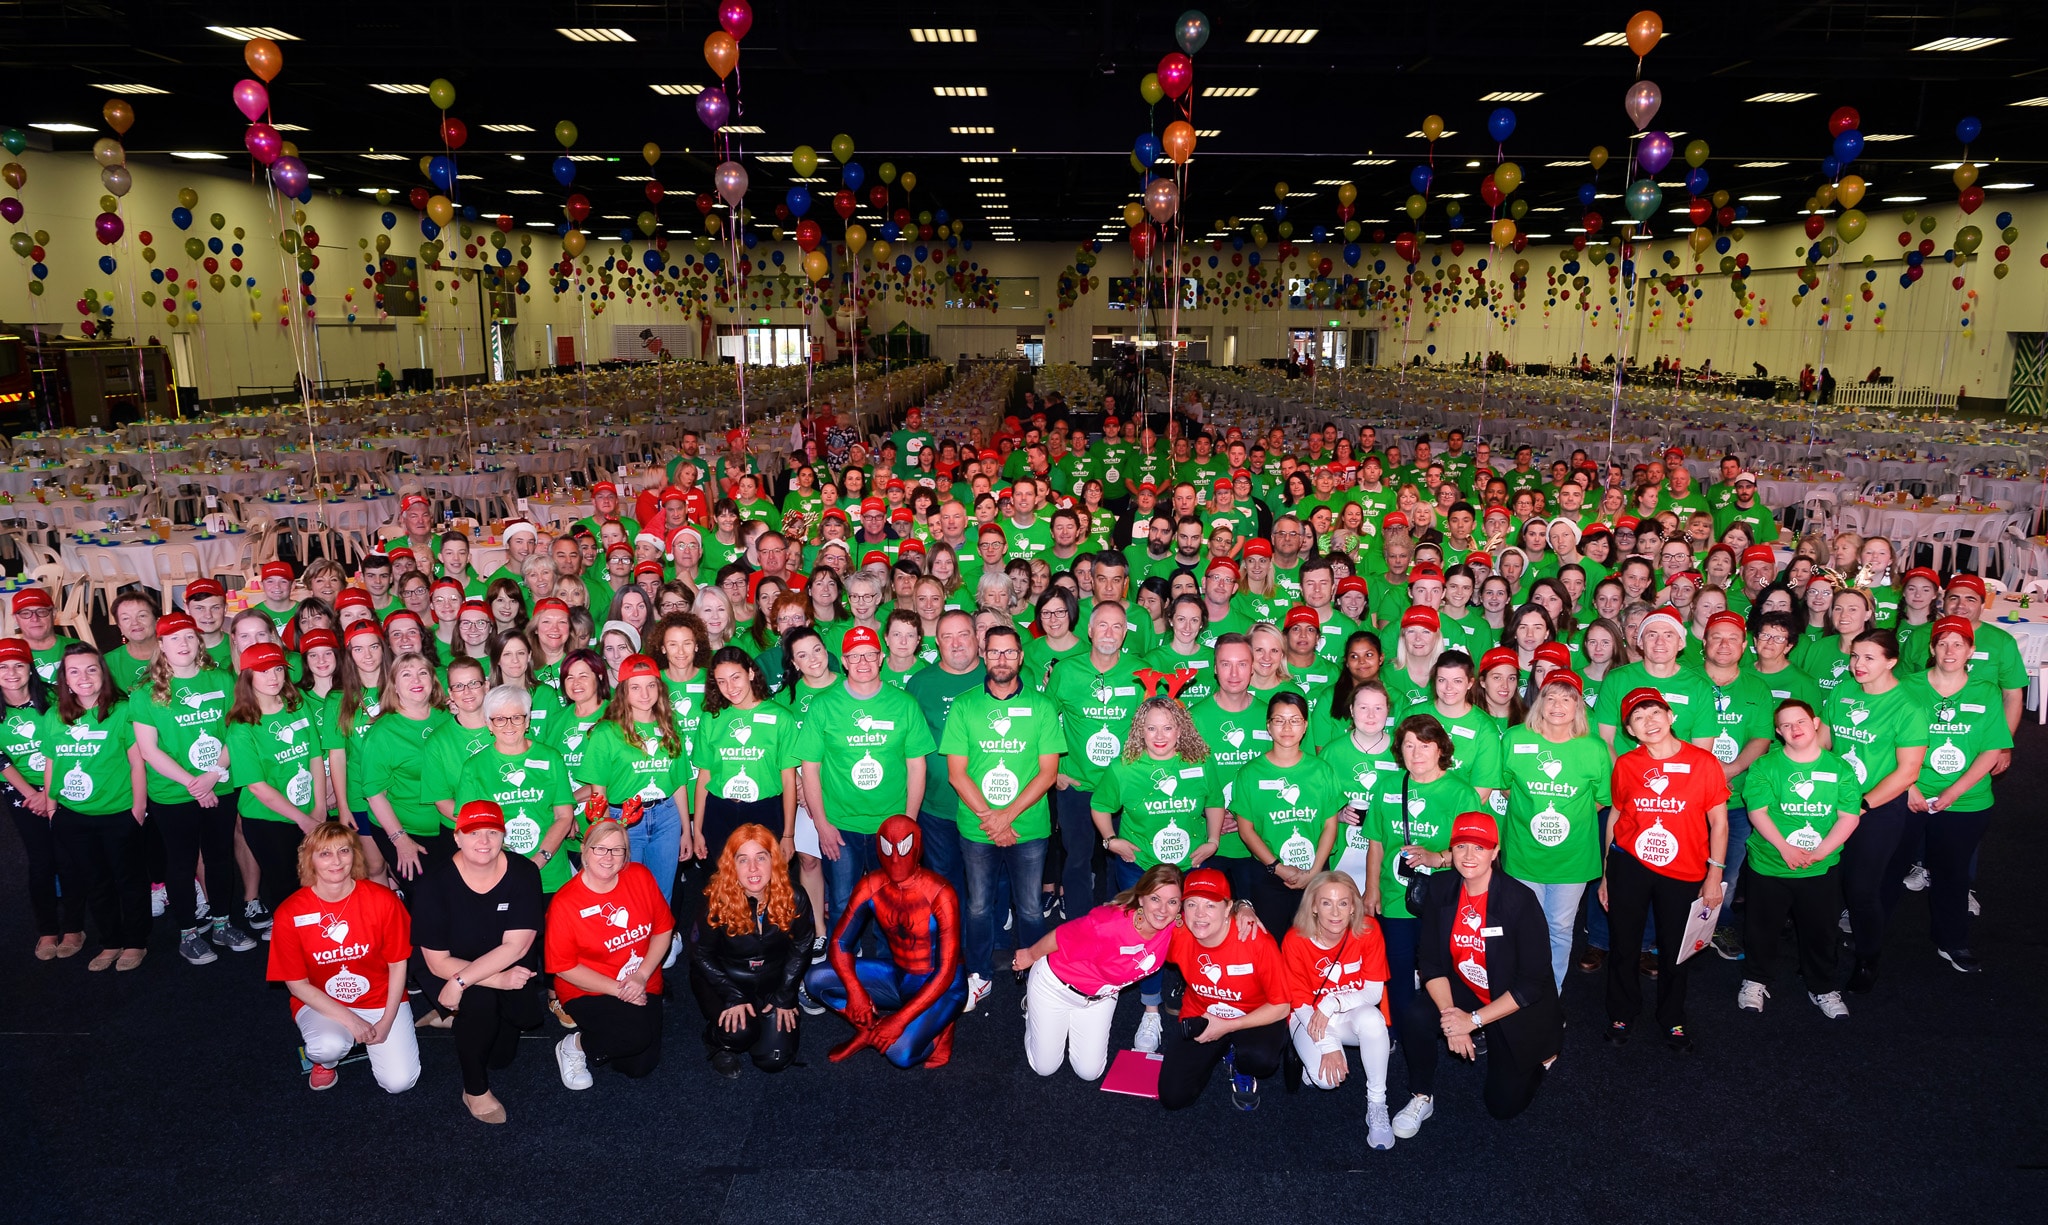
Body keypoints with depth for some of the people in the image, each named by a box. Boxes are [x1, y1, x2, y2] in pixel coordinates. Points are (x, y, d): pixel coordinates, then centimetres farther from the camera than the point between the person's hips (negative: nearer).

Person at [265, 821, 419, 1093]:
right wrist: (349, 1020, -17)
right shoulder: (289, 914, -16)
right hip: (321, 1003, 0)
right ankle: (325, 1061, 5)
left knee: (399, 1082, -11)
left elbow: (398, 964, -5)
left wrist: (387, 1021, -11)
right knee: (330, 1046, -33)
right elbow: (296, 984, -9)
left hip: (380, 998, 1)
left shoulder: (383, 900, -16)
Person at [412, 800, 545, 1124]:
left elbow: (516, 946, -21)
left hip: (509, 967, 2)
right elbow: (437, 962, -18)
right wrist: (497, 979, -29)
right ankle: (475, 1090, -7)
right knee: (479, 999, -32)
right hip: (447, 969, -2)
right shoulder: (433, 884, -19)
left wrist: (461, 981, -30)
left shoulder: (523, 873, -17)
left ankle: (460, 1020, 14)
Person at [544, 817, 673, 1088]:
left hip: (643, 988, 4)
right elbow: (563, 966, -11)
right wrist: (617, 990, -16)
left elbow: (664, 929, 1)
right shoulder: (565, 903, -15)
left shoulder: (640, 876, -5)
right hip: (588, 993, -4)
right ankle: (574, 1046, 1)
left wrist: (641, 976, -11)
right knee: (635, 1035, -29)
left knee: (641, 1066, -5)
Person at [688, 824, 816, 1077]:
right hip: (723, 981, -2)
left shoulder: (794, 900, -16)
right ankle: (718, 1041, 7)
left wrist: (784, 998, -6)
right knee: (739, 1033, -30)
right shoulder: (717, 902, -22)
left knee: (775, 1059, -9)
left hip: (773, 983, 2)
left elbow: (800, 951, -2)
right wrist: (733, 997, -19)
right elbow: (701, 955, -11)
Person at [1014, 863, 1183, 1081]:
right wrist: (1030, 956, -6)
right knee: (1044, 1067, 12)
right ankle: (1032, 1008, 36)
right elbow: (1058, 937, -25)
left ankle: (1072, 1022, 36)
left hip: (1100, 996, 5)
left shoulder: (1174, 929, -28)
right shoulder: (1107, 925, -42)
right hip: (1056, 984, -4)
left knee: (1089, 1072, 12)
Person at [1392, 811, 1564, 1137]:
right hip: (1464, 991, 3)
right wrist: (1449, 1014, -23)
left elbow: (1533, 983, -21)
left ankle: (1542, 1049, 30)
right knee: (1415, 1017, -26)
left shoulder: (1519, 900, -25)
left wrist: (1474, 1020, -23)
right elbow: (1431, 962, -7)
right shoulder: (1440, 888, -13)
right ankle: (1423, 1098, 0)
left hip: (1517, 1008, -3)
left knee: (1504, 1105, 1)